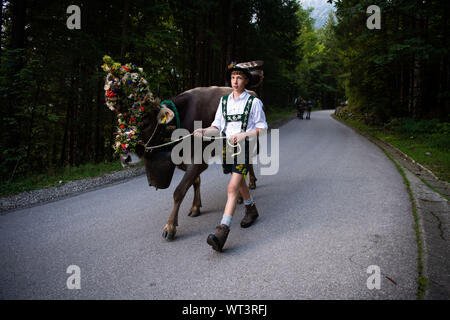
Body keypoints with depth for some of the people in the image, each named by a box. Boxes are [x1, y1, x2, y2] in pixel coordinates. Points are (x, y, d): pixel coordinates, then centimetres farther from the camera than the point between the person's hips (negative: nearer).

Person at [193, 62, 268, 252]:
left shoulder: (254, 102, -3)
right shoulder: (224, 100, 10)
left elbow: (262, 128, -2)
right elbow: (217, 126, 9)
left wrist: (244, 134, -18)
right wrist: (204, 131, -11)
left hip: (244, 146, -5)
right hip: (227, 146, 5)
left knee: (232, 189, -14)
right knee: (240, 182, 22)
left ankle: (222, 232, -18)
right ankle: (251, 210, 46)